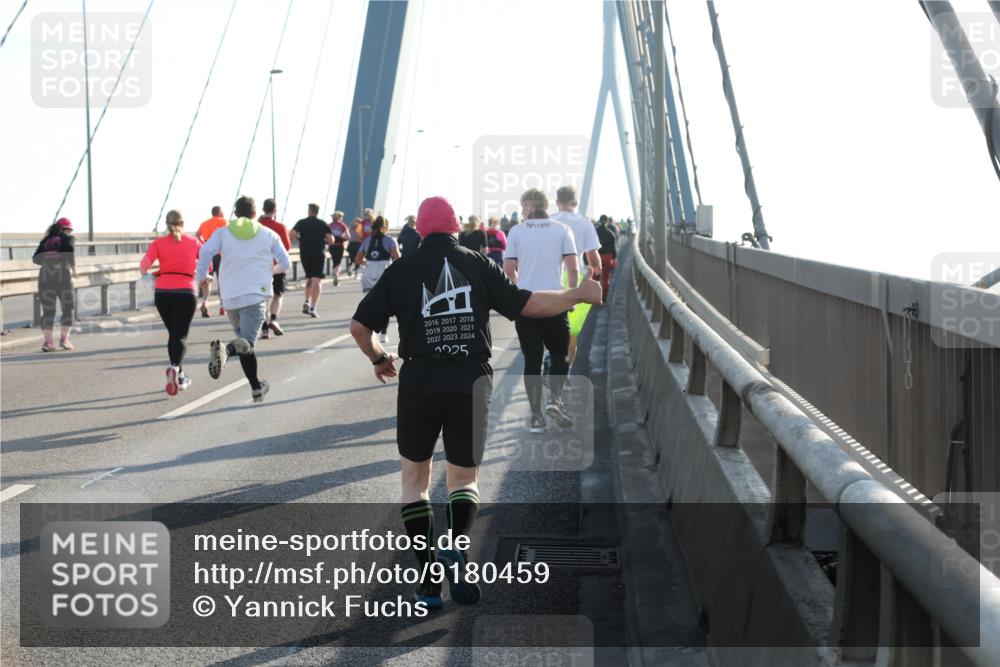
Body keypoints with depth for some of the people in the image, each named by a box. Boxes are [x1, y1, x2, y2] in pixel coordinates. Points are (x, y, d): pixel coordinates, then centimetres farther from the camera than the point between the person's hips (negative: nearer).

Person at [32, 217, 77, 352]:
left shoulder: (45, 241, 16)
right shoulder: (67, 238, 4)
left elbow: (35, 258, 9)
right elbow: (70, 252, -13)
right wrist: (74, 269, -3)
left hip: (45, 276, 4)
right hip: (63, 275, -4)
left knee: (48, 310, 5)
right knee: (68, 308, 8)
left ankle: (47, 341, -3)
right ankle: (64, 338, -2)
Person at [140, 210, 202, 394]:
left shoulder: (158, 243, 4)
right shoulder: (194, 242, 7)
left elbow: (143, 266, -8)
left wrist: (148, 275, 13)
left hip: (162, 292, 2)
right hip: (186, 292, -2)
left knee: (172, 334, 18)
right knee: (180, 336, -2)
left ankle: (179, 377, 21)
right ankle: (175, 367, -30)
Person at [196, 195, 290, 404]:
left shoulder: (223, 232, 11)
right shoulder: (268, 234, 12)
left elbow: (206, 252, -6)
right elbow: (285, 264, 14)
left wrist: (200, 277, 5)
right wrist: (271, 269, 35)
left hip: (230, 298, 3)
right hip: (255, 295, -3)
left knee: (245, 342, 20)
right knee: (246, 343, -14)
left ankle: (256, 387, 23)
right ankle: (225, 350, -47)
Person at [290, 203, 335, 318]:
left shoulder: (301, 223, 2)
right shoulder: (323, 224, 0)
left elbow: (292, 235, -10)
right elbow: (331, 241, -5)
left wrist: (300, 239, 8)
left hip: (305, 254, 2)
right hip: (319, 255, -2)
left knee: (309, 279, 22)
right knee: (317, 281, -5)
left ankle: (307, 302, 12)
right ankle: (313, 308, -16)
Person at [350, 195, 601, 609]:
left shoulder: (401, 271, 3)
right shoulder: (478, 265, 3)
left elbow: (359, 326, 2)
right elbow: (527, 305, 0)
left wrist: (379, 359, 22)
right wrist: (578, 295, 15)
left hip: (419, 383, -1)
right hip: (471, 384, 1)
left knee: (415, 477, 16)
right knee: (464, 478, 16)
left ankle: (429, 578, 6)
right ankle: (455, 547, -15)